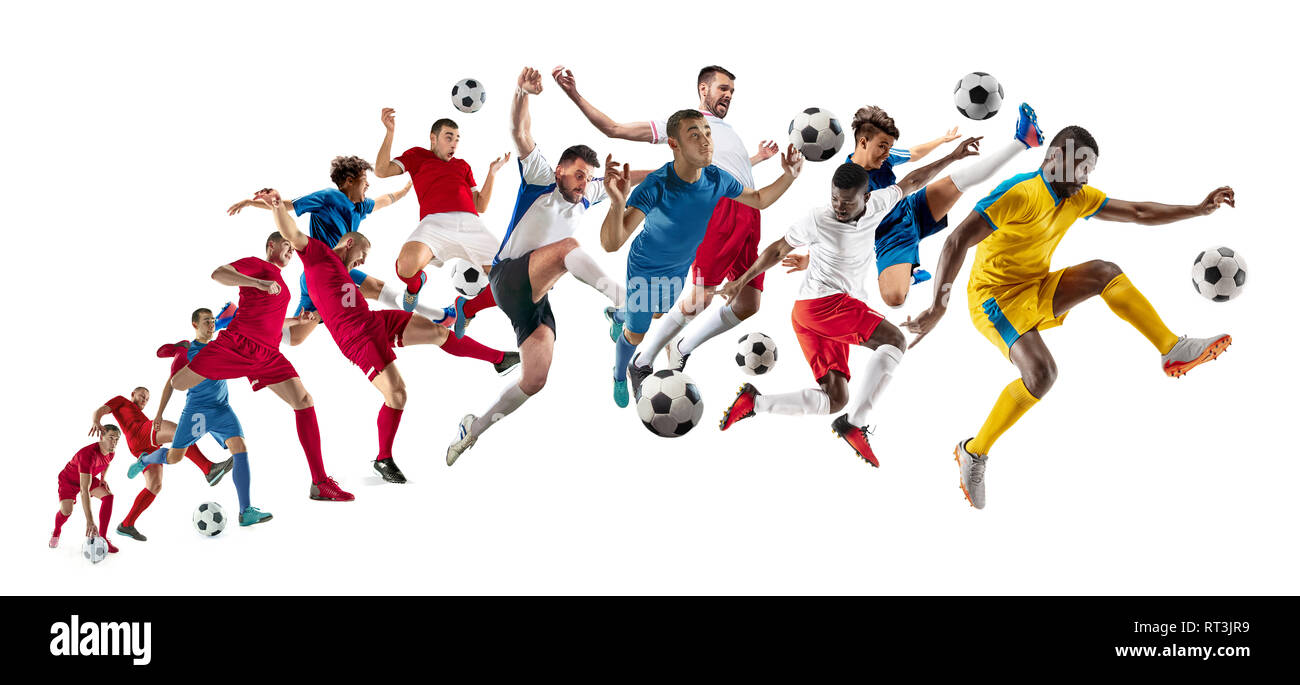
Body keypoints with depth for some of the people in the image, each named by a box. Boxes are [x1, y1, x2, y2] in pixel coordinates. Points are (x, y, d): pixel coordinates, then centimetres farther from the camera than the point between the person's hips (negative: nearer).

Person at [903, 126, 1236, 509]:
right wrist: (938, 307, -32)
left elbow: (1138, 213, 13)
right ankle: (973, 453, -13)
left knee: (1105, 273, -11)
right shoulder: (1021, 193, -20)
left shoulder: (1078, 198, 7)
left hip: (1038, 294, 8)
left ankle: (1174, 351, -6)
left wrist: (1199, 209, 4)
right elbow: (958, 241, -25)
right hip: (995, 298, -8)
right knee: (1041, 373, -27)